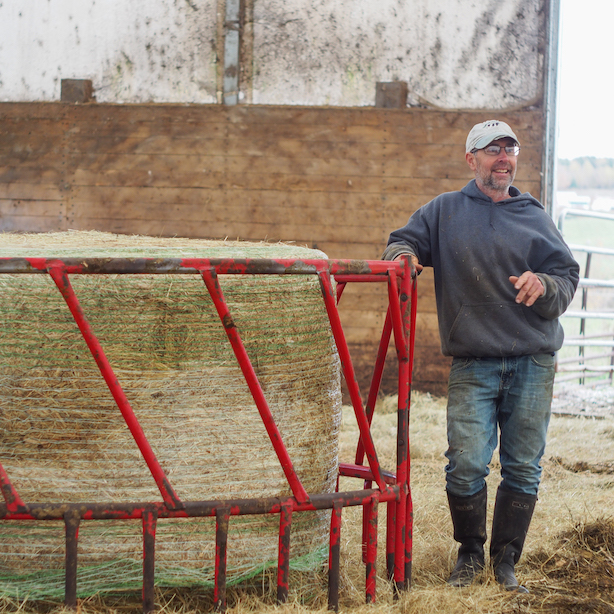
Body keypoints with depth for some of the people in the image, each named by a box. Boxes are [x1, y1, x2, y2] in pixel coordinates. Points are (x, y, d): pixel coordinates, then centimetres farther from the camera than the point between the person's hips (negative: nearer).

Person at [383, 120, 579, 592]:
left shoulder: (535, 217, 11)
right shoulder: (445, 211, 9)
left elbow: (568, 276, 9)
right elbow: (404, 242, 14)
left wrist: (543, 285, -13)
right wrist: (403, 255, -10)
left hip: (533, 363, 1)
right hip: (473, 365, -1)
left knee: (523, 469, 3)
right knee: (465, 465, -9)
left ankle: (505, 560, 17)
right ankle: (470, 552, 13)